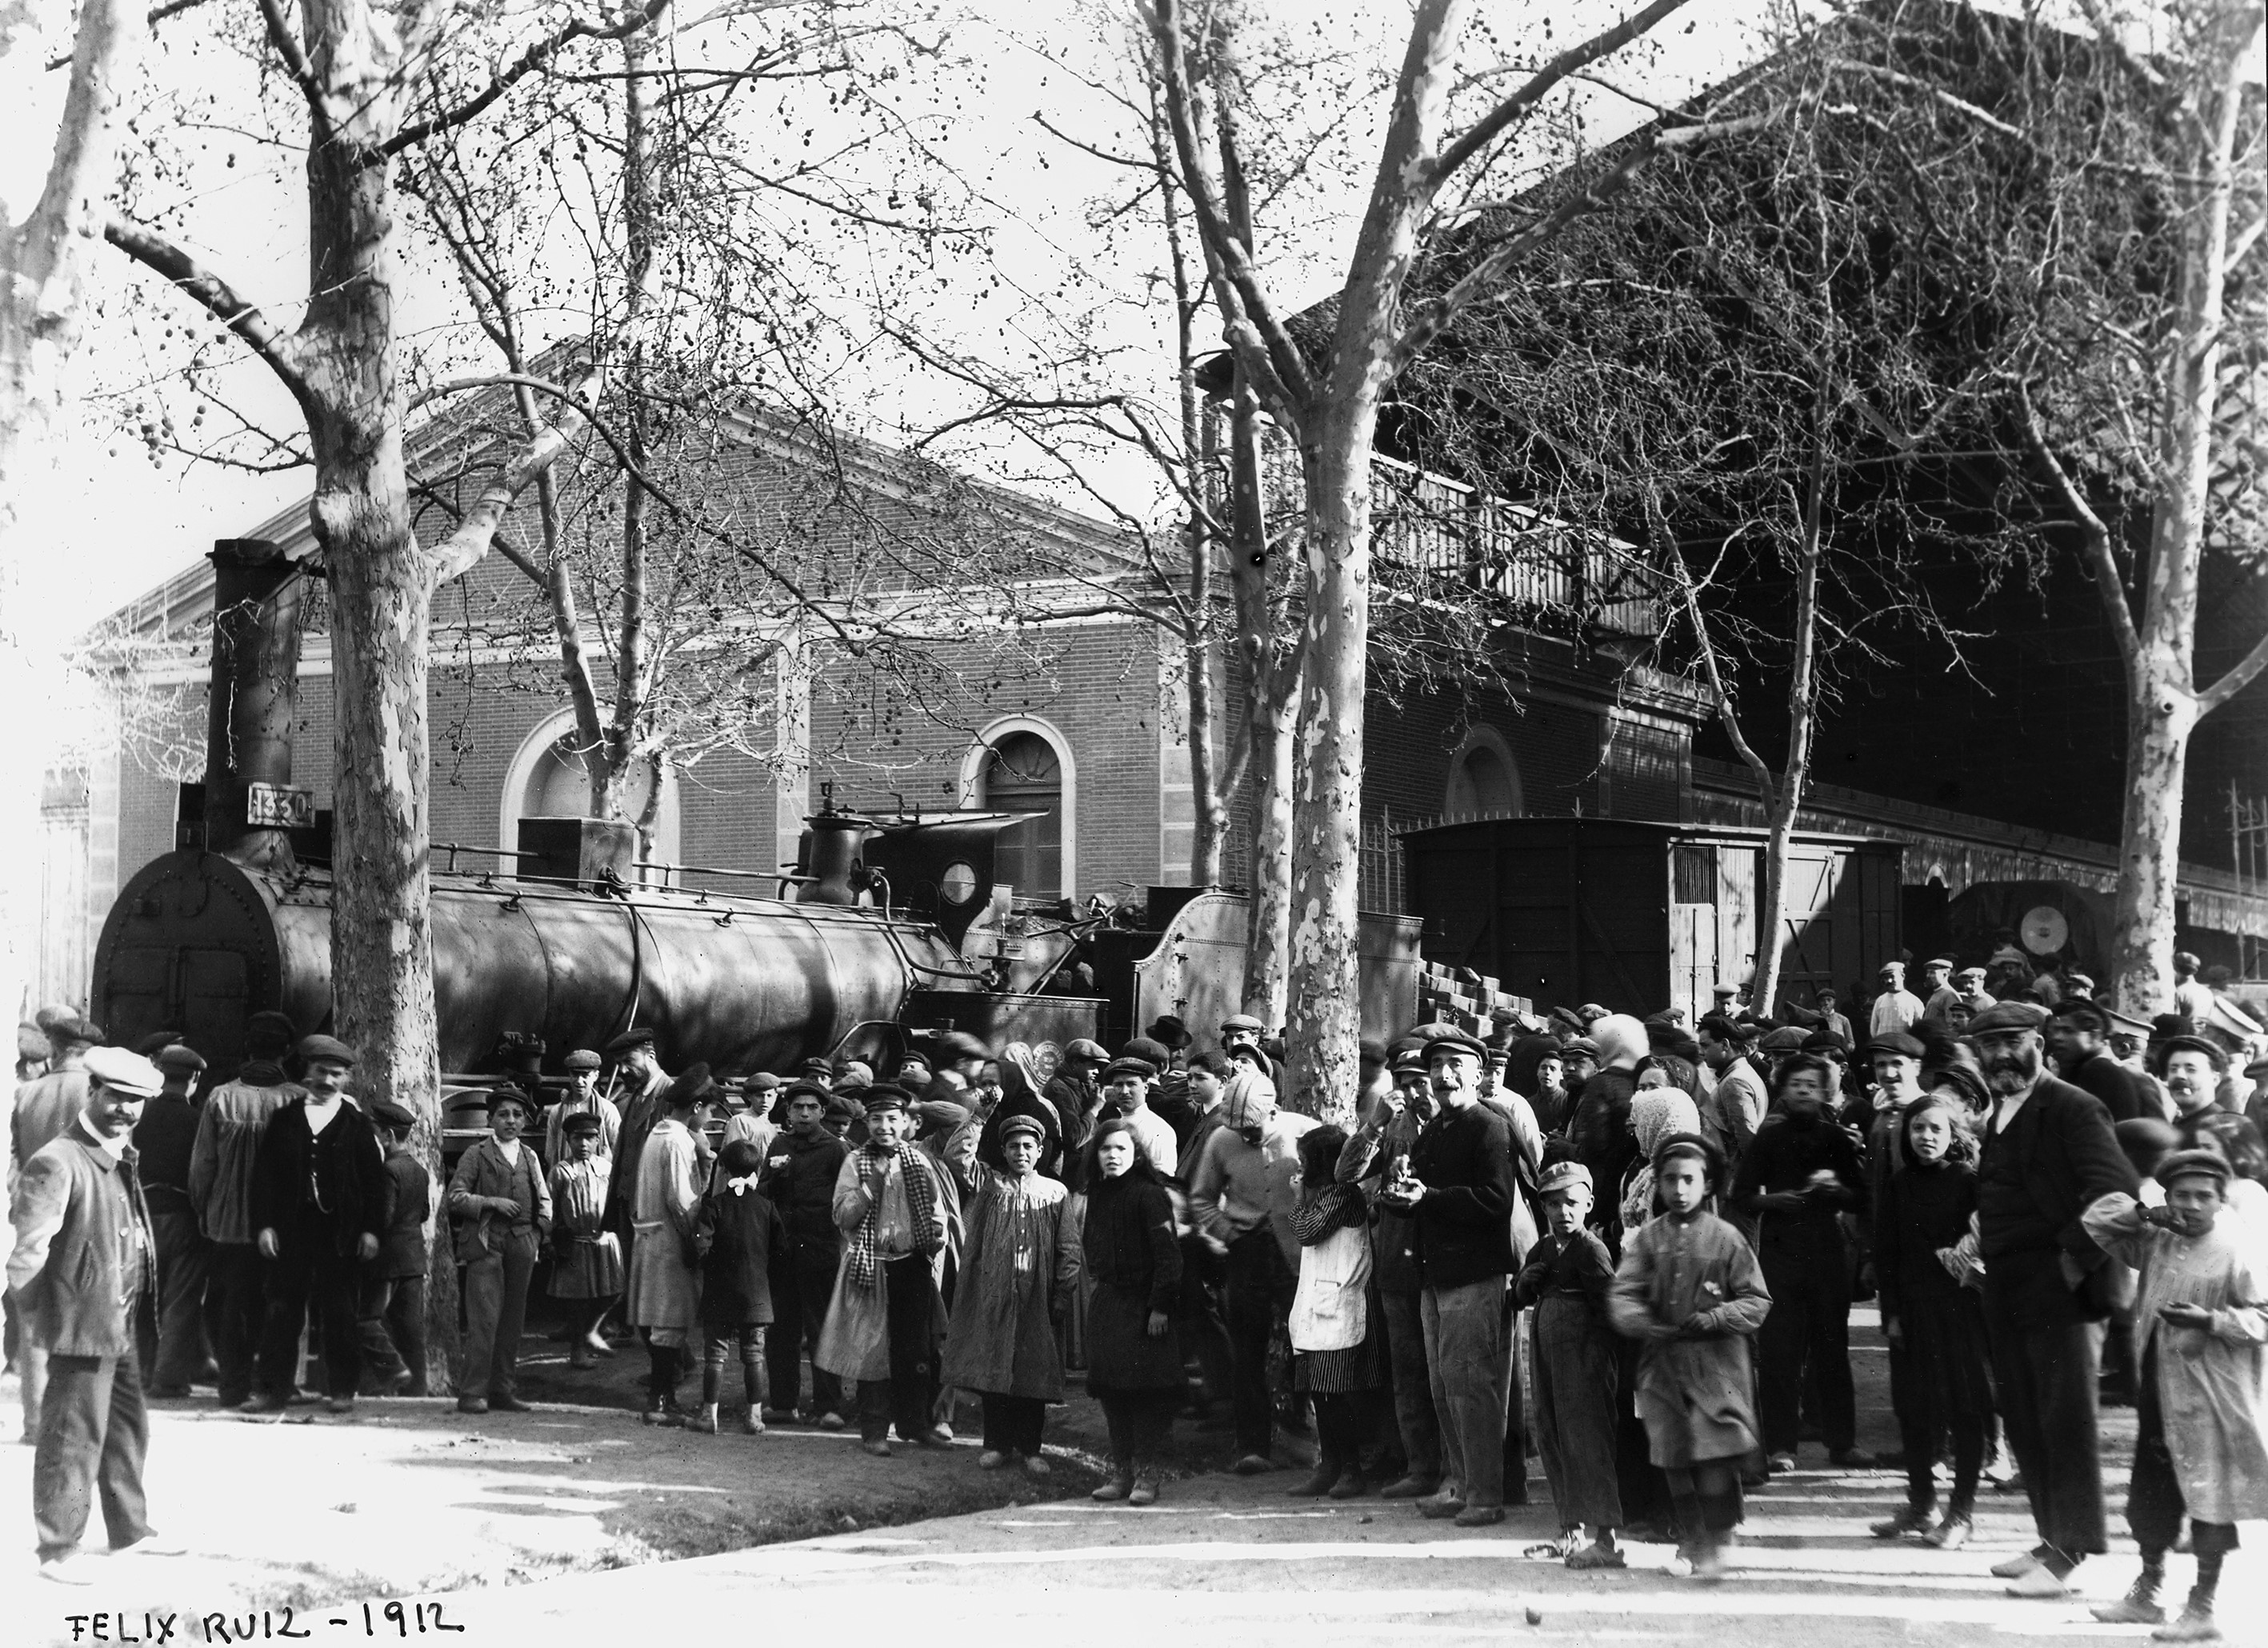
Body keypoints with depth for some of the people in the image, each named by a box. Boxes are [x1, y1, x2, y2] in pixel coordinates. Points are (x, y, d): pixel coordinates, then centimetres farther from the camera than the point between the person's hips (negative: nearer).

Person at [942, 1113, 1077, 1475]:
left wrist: (1061, 1297, -4)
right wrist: (967, 1292, 0)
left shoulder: (1055, 1194, 6)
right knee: (992, 1367, 1)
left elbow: (1068, 1251, 4)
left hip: (1037, 1297, 0)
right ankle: (997, 1444, 10)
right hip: (993, 1293, 1)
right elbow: (971, 1244, 7)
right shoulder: (990, 1189, 7)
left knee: (1035, 1372, 1)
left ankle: (1030, 1448, 9)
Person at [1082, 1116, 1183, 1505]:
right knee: (1112, 1393, 7)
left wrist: (1160, 1306, -17)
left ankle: (1147, 1476, -1)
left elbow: (1167, 1254, -14)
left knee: (1148, 1393, -5)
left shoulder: (1149, 1196, -10)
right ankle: (1121, 1473, 14)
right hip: (1106, 1303, 7)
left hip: (1143, 1306, -7)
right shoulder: (1097, 1196, 11)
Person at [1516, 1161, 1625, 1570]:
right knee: (1551, 1436, 13)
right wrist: (1531, 1277, -6)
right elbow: (1522, 1293, 15)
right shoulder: (1544, 1249, 14)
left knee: (1587, 1438, -11)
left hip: (1585, 1352, -9)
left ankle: (1606, 1539, -10)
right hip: (1549, 1350, 9)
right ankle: (1571, 1532, 24)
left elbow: (1608, 1302, -15)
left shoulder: (1590, 1249, -11)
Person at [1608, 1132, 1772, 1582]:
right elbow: (1622, 1295, 0)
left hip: (1717, 1364, -3)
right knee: (1674, 1457, 5)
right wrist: (1646, 1325, -20)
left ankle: (1715, 1545, 0)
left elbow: (1757, 1302, 0)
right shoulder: (1647, 1237, 7)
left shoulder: (1725, 1238, 0)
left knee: (1716, 1458, -10)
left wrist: (1711, 1319, -15)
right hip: (1662, 1366, 3)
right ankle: (1692, 1540, 20)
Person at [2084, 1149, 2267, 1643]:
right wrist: (2143, 1214, 0)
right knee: (2150, 1496, 15)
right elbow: (2097, 1219, 16)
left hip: (2211, 1402, -6)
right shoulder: (2155, 1244, 9)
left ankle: (2202, 1607, 6)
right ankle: (2146, 1593, 29)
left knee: (2209, 1500, -2)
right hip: (2159, 1394, 6)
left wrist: (2211, 1321, -25)